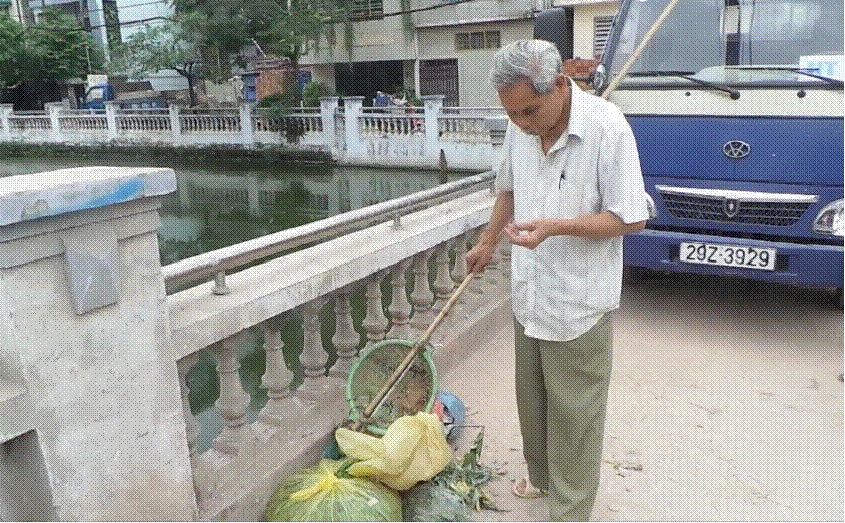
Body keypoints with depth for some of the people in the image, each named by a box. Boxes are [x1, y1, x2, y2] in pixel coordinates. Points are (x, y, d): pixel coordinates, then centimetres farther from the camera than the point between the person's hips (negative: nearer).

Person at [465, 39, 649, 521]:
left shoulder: (607, 127, -20)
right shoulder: (520, 127, -1)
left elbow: (631, 219, -17)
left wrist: (555, 227, -27)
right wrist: (488, 242, 24)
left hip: (578, 305, -6)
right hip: (529, 297, 6)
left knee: (574, 417, 7)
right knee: (532, 402, 22)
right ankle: (541, 477, 45)